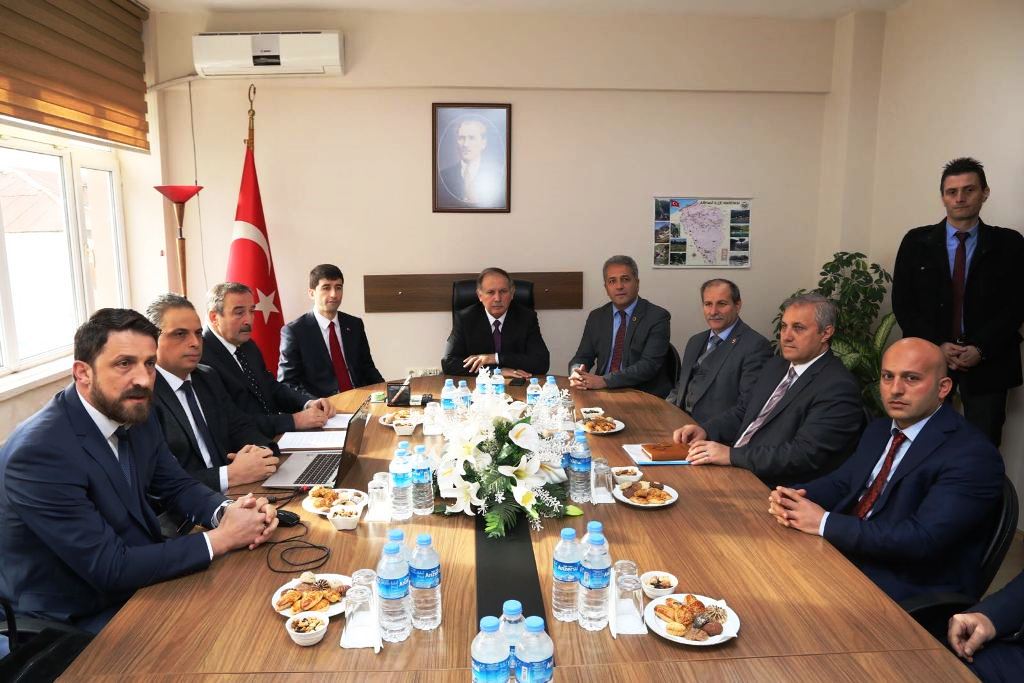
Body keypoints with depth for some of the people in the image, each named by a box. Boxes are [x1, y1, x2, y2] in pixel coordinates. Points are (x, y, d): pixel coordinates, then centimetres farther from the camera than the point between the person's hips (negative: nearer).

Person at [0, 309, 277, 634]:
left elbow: (176, 485, 8)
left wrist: (226, 511, -13)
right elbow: (110, 569, -27)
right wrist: (220, 538, -22)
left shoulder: (136, 414, -5)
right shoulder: (40, 451, -27)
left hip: (141, 580, 7)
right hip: (79, 620, -7)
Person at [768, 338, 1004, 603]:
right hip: (845, 556, 7)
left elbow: (923, 539, -24)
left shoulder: (972, 455, -16)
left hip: (911, 594, -7)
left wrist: (825, 522, -21)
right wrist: (793, 498, -10)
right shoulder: (878, 430, 12)